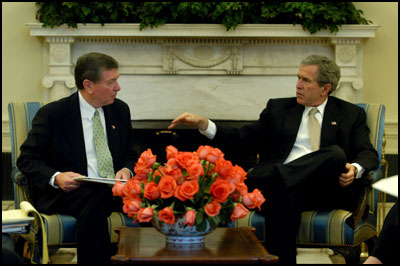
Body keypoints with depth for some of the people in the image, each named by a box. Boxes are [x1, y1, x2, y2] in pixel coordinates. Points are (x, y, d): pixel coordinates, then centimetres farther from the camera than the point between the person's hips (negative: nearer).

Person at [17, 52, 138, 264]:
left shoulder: (120, 110, 13)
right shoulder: (52, 114, -3)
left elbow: (130, 154, 22)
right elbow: (27, 160, 0)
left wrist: (127, 170, -3)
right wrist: (56, 177, -20)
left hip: (114, 191, 4)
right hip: (66, 193, -4)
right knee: (96, 199, -38)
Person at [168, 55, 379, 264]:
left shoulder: (351, 114, 19)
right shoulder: (278, 108, 22)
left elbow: (368, 154, 11)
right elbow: (243, 137, 14)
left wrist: (354, 169, -14)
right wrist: (202, 123, 0)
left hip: (323, 192, 0)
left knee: (336, 153, -32)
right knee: (284, 192, -38)